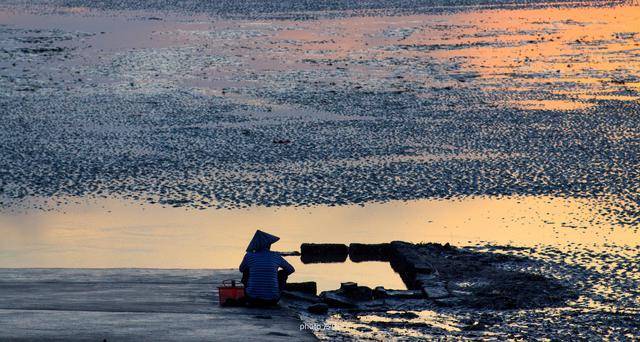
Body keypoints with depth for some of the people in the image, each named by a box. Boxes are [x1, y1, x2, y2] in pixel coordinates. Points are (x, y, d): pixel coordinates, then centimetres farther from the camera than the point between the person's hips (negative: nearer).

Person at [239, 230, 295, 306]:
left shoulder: (249, 256, 0)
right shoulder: (276, 256, 1)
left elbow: (241, 269, 22)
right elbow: (291, 269, 19)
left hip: (253, 300, 0)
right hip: (272, 300, 0)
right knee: (283, 272, 23)